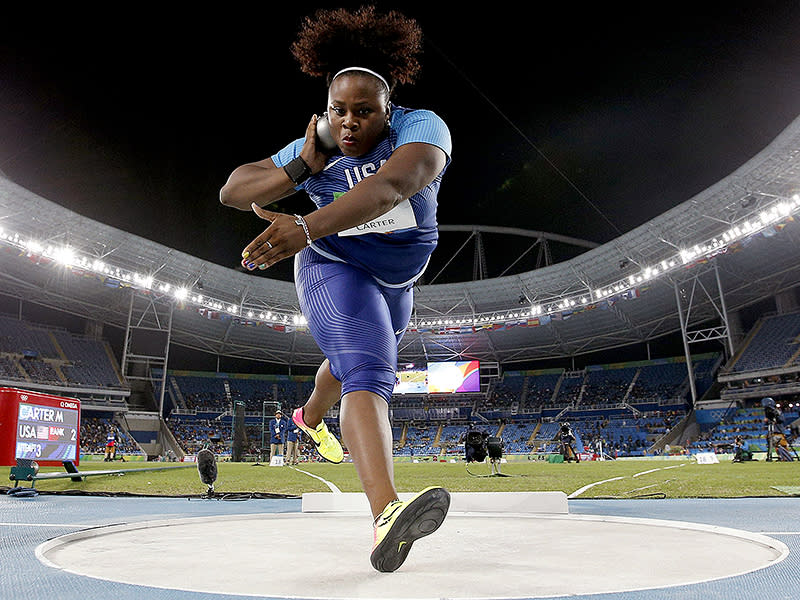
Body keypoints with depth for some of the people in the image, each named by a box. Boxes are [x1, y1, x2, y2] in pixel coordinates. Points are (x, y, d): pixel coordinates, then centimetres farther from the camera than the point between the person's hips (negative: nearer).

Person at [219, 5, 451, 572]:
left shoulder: (422, 128, -25)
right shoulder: (314, 149, -16)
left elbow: (389, 187, -47)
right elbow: (232, 191, -14)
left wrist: (306, 228, -59)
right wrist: (300, 169, -29)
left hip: (397, 282, 4)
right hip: (335, 272, -3)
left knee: (354, 361, 28)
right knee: (369, 376, -28)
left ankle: (310, 417, 60)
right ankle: (387, 517, -42)